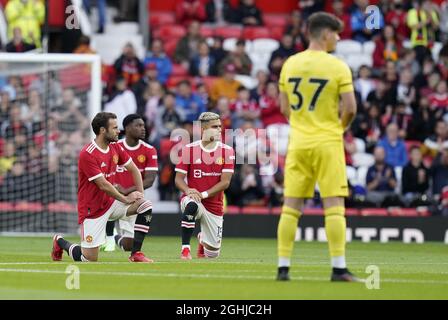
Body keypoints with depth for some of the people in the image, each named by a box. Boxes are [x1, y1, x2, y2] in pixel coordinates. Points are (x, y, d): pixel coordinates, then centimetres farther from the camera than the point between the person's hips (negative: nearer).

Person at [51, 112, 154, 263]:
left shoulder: (115, 148, 2)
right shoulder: (87, 154, -22)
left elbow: (134, 169, 12)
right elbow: (103, 185, -22)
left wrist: (140, 193, -2)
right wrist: (125, 199, -12)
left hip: (110, 203, 7)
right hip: (92, 209, -7)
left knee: (145, 206, -12)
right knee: (90, 259, -7)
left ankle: (136, 254, -7)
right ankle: (60, 242, 24)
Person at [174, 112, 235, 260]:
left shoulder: (227, 151, -3)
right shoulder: (189, 149, -6)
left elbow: (225, 182, -10)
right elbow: (178, 178, -6)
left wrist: (204, 194, -23)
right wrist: (188, 190, -28)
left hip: (214, 205, 2)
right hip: (192, 197, -2)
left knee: (213, 253, 7)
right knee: (191, 206, -41)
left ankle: (203, 238, 45)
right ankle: (185, 248, -29)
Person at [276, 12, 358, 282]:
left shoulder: (290, 64, 5)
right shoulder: (338, 67, -8)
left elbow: (284, 108, 10)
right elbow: (350, 108, -11)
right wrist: (341, 127, 8)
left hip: (298, 141, 4)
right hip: (328, 142, -4)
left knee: (291, 206, 6)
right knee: (334, 206, -2)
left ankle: (283, 267, 6)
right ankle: (339, 268, -5)